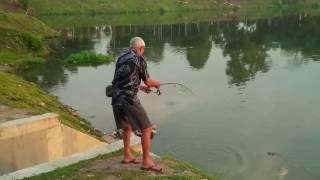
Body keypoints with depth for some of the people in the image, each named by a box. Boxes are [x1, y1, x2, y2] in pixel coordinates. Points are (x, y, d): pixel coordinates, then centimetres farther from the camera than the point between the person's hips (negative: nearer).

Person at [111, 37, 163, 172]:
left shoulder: (121, 58, 18)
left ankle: (127, 156, 33)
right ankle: (146, 161, -2)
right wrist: (156, 84, 27)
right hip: (129, 99, -7)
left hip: (116, 98, 7)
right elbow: (147, 81, 5)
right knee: (146, 129, 0)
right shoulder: (139, 59, -1)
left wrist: (141, 88, 34)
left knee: (127, 127, 26)